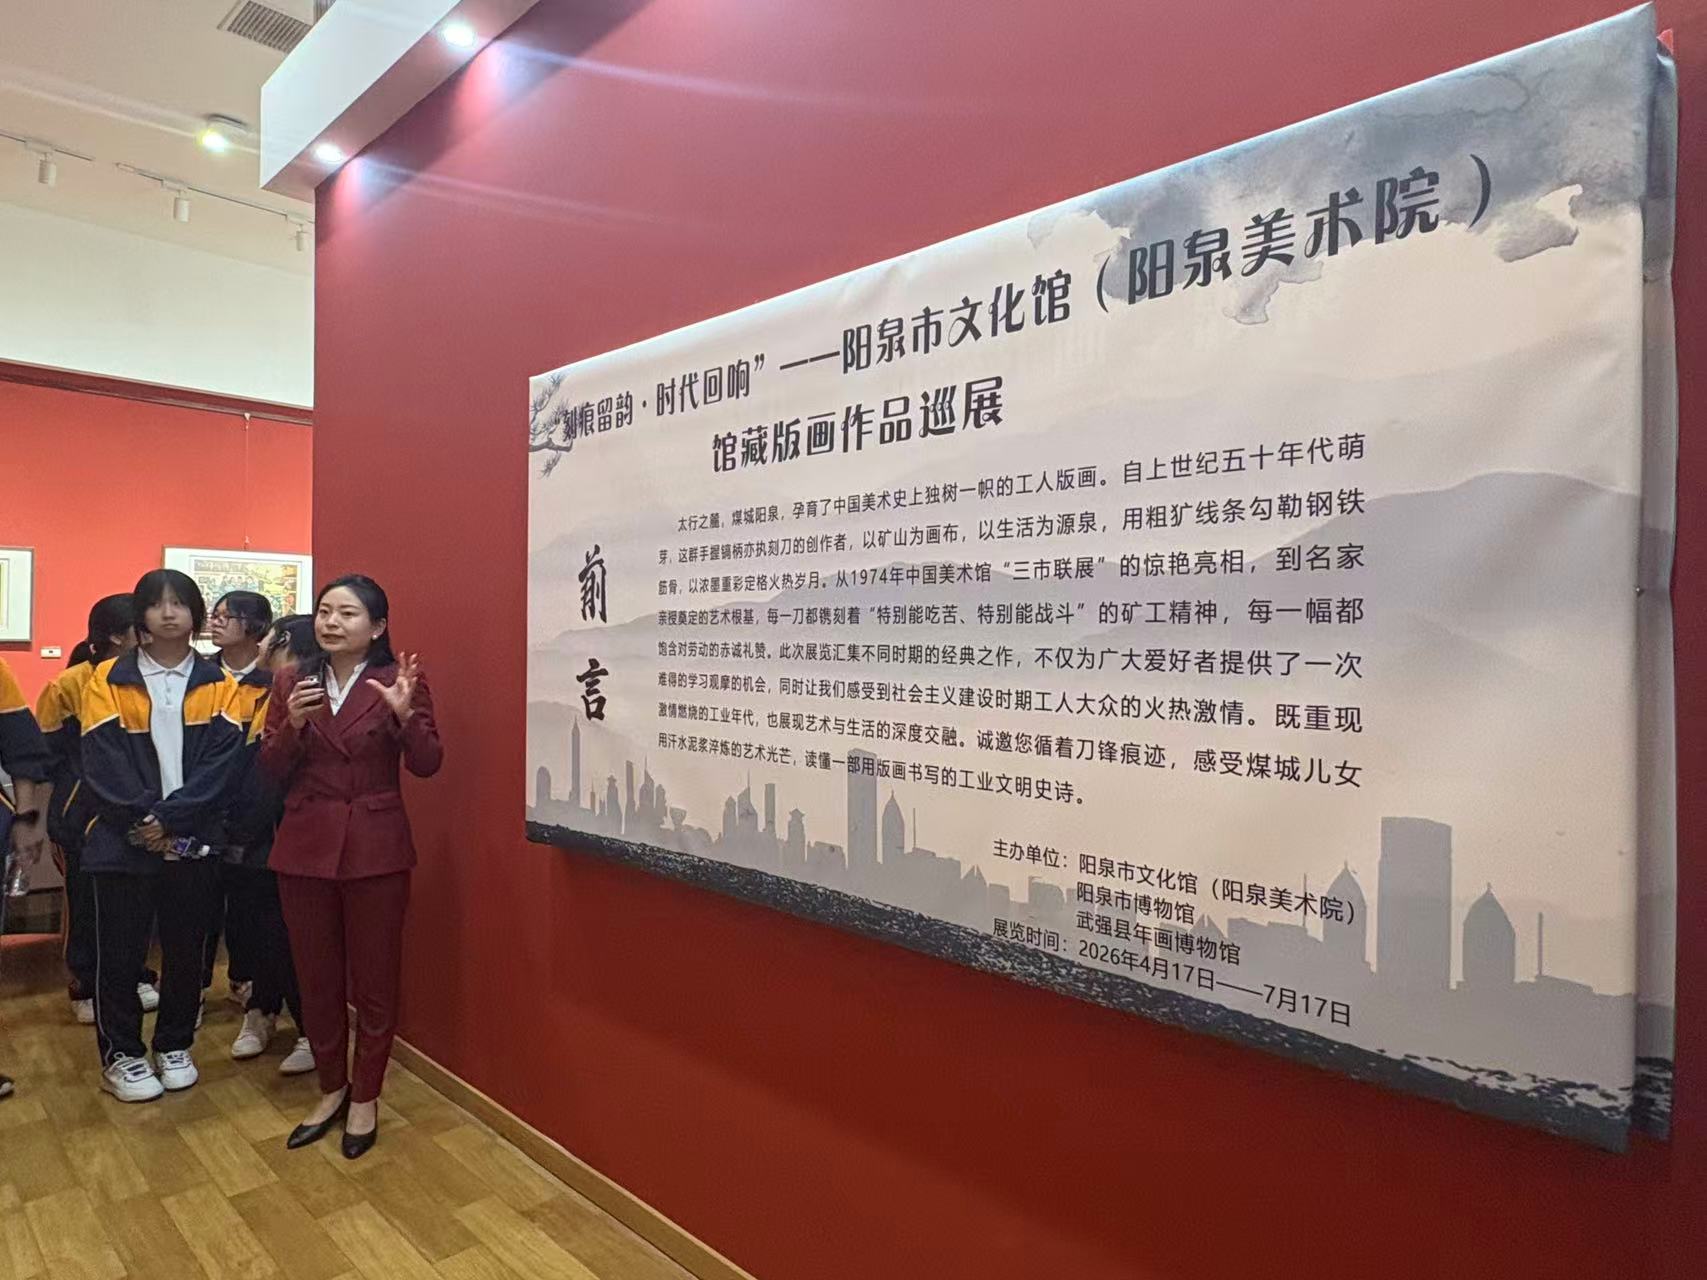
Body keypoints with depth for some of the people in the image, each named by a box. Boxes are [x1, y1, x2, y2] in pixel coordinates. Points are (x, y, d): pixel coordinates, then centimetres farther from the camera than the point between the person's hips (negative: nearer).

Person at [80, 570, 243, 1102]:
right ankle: (120, 1055, 23)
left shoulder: (218, 684, 2)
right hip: (124, 839, -1)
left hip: (193, 841, 1)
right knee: (120, 951, 7)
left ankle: (175, 1046, 27)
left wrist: (171, 819, -16)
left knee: (186, 948, 10)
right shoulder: (109, 680, 1)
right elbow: (103, 762, -6)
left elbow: (221, 761, -6)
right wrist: (144, 821, -15)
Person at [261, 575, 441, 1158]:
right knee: (316, 979, 15)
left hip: (376, 848, -3)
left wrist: (405, 714, -28)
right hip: (304, 847, 4)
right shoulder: (292, 682, 4)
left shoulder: (400, 680, -6)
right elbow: (270, 771, 3)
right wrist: (291, 725, -15)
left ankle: (365, 1098, 27)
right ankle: (331, 1090, 35)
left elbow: (426, 765, -11)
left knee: (375, 980, 7)